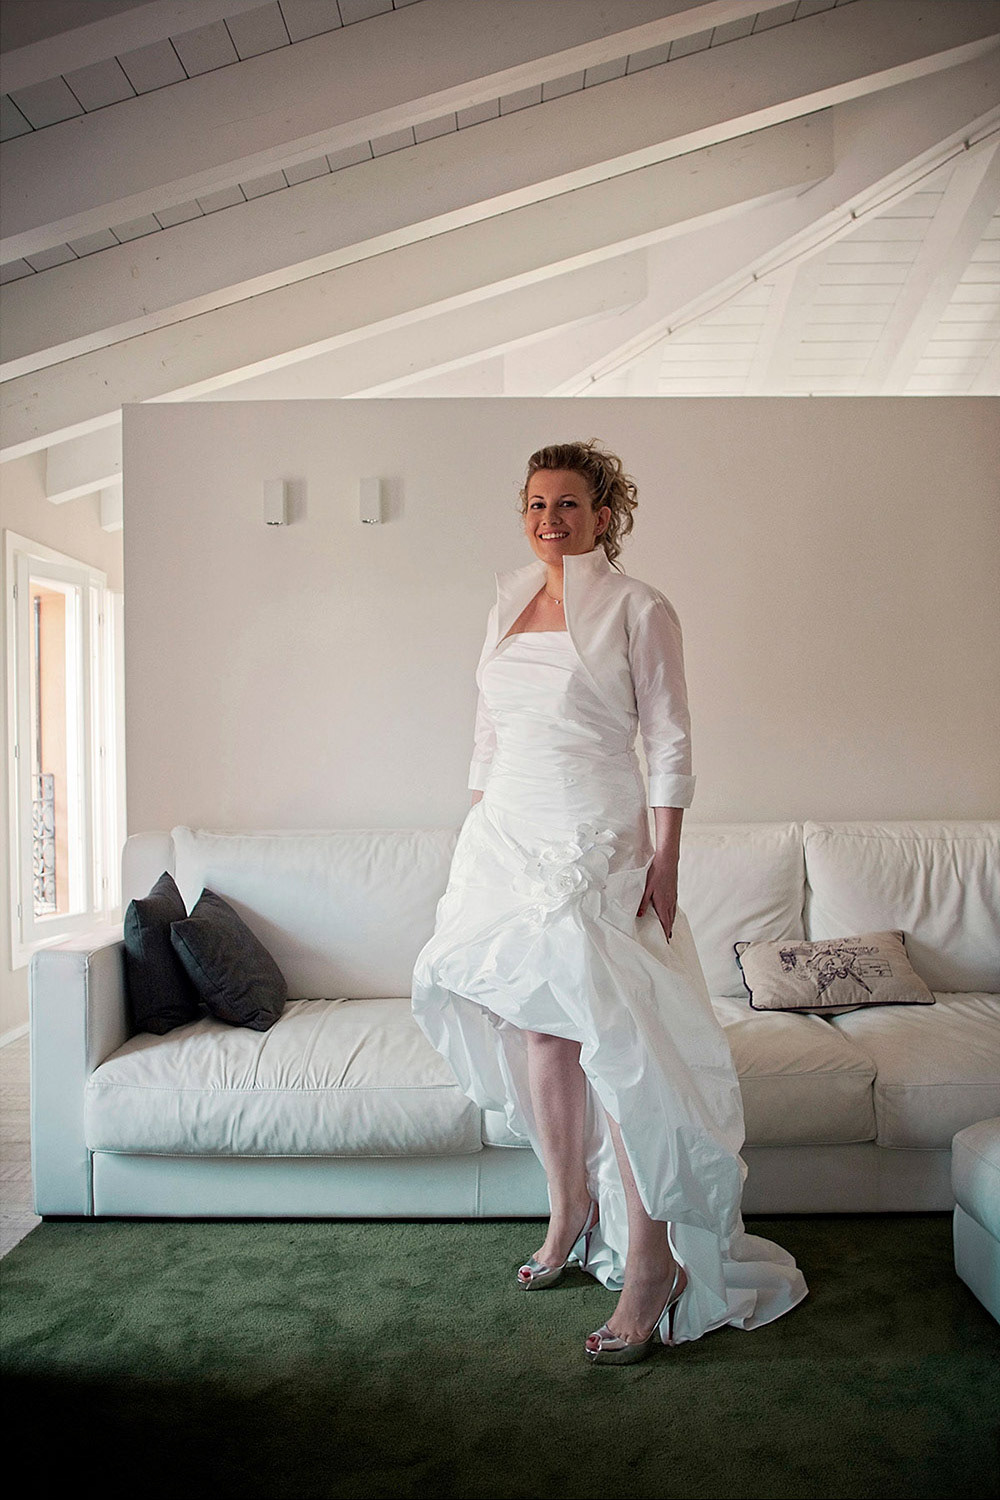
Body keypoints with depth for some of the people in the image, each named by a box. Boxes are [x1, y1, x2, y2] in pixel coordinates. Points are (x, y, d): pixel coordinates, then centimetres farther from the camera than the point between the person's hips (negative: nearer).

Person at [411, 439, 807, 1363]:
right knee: (539, 1027, 11)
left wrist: (665, 856, -13)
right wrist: (476, 831, 15)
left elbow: (669, 743, -7)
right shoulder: (508, 605, 13)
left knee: (616, 1043, -8)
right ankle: (569, 1211, 28)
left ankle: (652, 1259, 4)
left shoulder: (639, 610, -4)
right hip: (508, 837, 6)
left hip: (596, 844, -6)